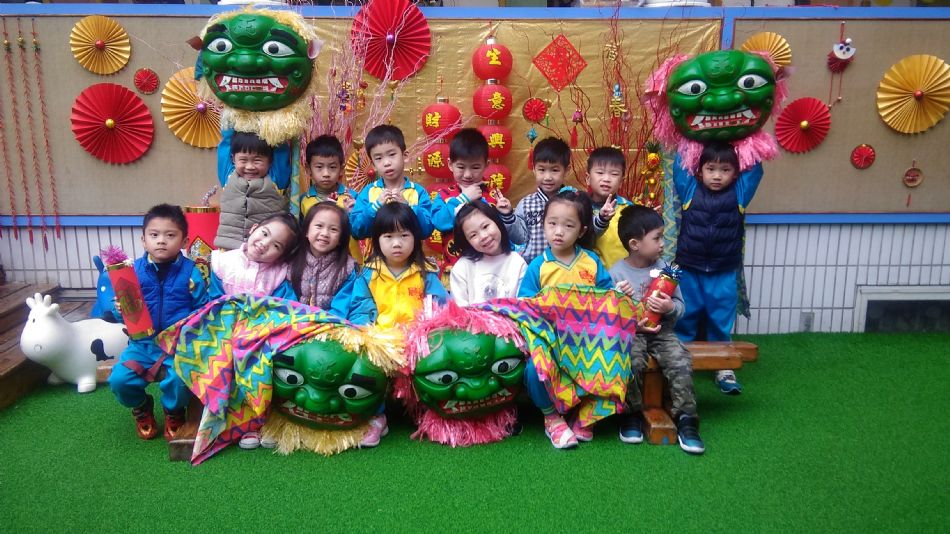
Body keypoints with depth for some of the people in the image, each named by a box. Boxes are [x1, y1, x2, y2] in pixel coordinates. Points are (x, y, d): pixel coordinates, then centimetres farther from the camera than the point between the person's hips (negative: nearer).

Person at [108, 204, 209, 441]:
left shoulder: (190, 272, -4)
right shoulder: (134, 270, 2)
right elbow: (120, 307, 8)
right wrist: (121, 310, -14)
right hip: (143, 342, 3)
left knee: (179, 379, -27)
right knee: (119, 379, -15)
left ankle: (174, 412, 12)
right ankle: (141, 408, 22)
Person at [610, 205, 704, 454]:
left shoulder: (664, 268, 4)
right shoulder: (616, 273, -6)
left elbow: (680, 305, 6)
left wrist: (670, 307, -17)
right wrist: (633, 324, -23)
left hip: (662, 331, 3)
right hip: (630, 333, -3)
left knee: (681, 363, -23)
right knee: (631, 363, -30)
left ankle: (686, 418, -9)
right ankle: (632, 414, -6)